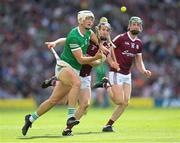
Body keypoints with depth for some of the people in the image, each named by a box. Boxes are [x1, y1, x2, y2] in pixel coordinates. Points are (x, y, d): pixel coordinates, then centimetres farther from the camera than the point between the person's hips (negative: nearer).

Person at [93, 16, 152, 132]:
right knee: (119, 101, -15)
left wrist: (144, 71, -3)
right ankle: (106, 86, 11)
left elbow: (139, 62, 16)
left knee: (125, 103, -2)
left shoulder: (139, 43, 10)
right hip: (116, 73, -7)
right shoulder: (121, 38, -10)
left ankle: (109, 125, 7)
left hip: (127, 75, 7)